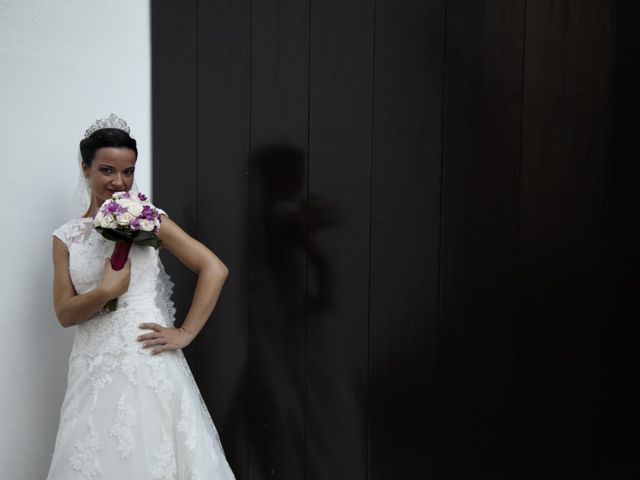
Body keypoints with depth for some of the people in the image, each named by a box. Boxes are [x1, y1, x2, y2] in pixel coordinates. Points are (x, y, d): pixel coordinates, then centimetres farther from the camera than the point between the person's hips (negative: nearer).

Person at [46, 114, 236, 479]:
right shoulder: (67, 237, 8)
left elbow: (215, 269, -6)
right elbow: (65, 314, 3)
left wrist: (186, 333, -9)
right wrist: (105, 291, -15)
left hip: (149, 362, -2)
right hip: (94, 368, 3)